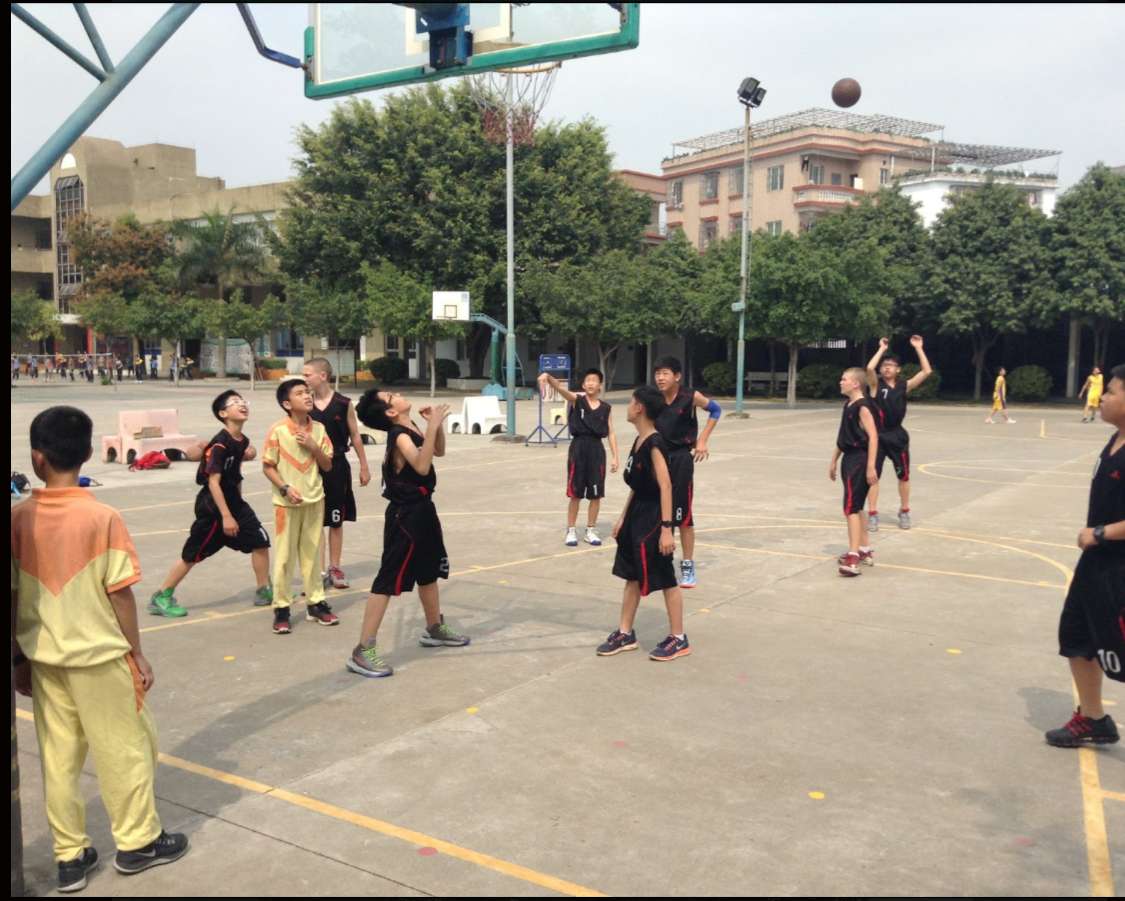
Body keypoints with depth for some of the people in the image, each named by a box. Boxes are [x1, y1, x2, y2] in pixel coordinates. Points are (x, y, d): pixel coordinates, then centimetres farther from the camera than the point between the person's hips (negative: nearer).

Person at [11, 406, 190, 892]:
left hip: (44, 657, 4)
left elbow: (12, 596, 0)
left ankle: (70, 856, 24)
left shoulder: (17, 518, -6)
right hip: (100, 655, -4)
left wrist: (18, 657, 12)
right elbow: (120, 594, -13)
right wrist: (137, 653, -2)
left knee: (57, 757, 15)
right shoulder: (103, 517, -16)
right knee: (124, 749, 12)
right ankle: (138, 841, 24)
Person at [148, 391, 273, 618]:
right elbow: (213, 482, -24)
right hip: (212, 505, -8)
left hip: (233, 500, 8)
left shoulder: (242, 440, 4)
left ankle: (264, 591, 17)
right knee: (192, 555, 0)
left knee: (260, 542, 3)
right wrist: (226, 516, -24)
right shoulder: (220, 444, -22)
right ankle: (161, 598, 14)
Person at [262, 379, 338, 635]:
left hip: (314, 499, 4)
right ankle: (281, 608, 12)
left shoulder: (318, 429, 0)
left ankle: (316, 602, 23)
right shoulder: (278, 430, -11)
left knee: (312, 553, 12)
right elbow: (268, 467, -7)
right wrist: (285, 488, -19)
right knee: (284, 556, 3)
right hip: (287, 502, -4)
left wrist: (313, 446, -12)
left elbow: (328, 466, 4)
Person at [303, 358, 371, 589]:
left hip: (337, 466, -1)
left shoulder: (343, 403, -5)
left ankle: (334, 568, 22)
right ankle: (320, 571, 15)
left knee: (336, 520, 9)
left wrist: (364, 467, 5)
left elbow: (355, 436, 2)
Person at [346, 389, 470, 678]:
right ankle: (362, 652, -6)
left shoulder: (411, 428, 6)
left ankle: (435, 629, 43)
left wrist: (436, 424, 1)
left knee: (429, 572, 23)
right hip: (406, 516, -10)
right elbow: (422, 466, -36)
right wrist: (432, 426, -36)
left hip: (421, 510, 10)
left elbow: (438, 451, 18)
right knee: (388, 581, -8)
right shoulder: (400, 435, -21)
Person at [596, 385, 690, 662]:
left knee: (665, 579, 1)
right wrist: (623, 518, 20)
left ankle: (678, 639, 12)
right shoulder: (638, 441, 9)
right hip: (636, 515, 9)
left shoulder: (654, 443, -20)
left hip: (653, 517, -9)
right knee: (632, 576, 15)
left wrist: (667, 528, -29)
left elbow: (665, 486, -25)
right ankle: (625, 633, 25)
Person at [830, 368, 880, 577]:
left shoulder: (863, 406, -15)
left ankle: (853, 556, -16)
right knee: (855, 507, 17)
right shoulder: (848, 405, 13)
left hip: (859, 460, -10)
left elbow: (873, 436, -21)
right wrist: (834, 461, 23)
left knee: (851, 508, -14)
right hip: (849, 460, 10)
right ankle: (865, 550, 28)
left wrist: (871, 466, -26)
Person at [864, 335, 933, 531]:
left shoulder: (904, 386, 3)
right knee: (873, 474, -1)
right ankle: (873, 514, 7)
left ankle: (904, 512, 27)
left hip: (897, 435, 3)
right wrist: (882, 349, -14)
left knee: (904, 475, 11)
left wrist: (918, 348, -5)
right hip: (878, 435, -2)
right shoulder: (876, 384, -3)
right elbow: (869, 368, -23)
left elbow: (927, 371, -4)